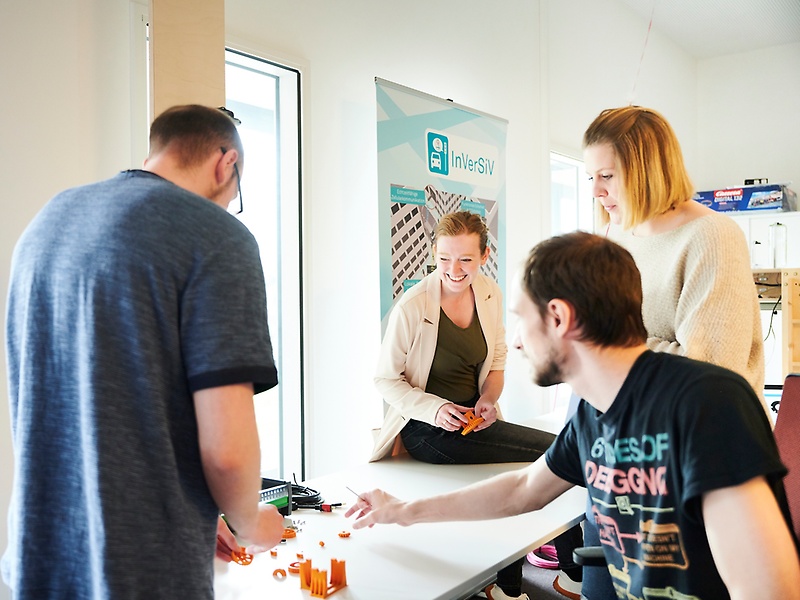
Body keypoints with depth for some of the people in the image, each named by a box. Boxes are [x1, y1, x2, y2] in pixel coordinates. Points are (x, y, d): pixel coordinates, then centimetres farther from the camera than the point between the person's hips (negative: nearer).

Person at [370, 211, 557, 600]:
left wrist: (488, 400, -5)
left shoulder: (491, 294, 1)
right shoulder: (412, 307, -15)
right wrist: (434, 409, -21)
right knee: (553, 452, -17)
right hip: (426, 429, -6)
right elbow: (385, 379, -7)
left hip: (474, 419, 6)